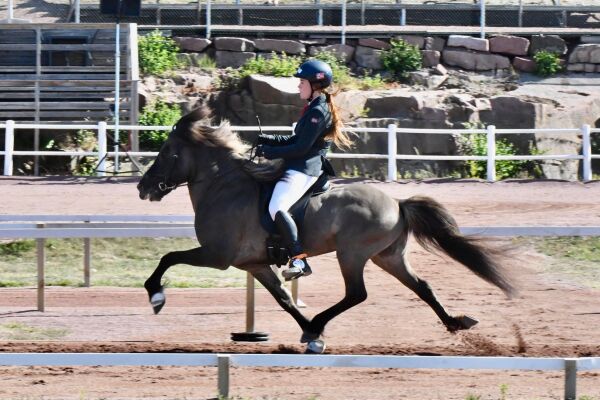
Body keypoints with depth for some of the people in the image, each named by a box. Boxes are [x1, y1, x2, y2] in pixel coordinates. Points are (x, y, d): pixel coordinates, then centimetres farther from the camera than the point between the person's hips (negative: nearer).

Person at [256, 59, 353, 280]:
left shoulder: (318, 111, -14)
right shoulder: (314, 108, 18)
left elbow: (301, 147, -18)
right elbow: (295, 140, 23)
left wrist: (269, 152, -12)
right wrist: (266, 140, 14)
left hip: (304, 169, -12)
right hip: (299, 167, 12)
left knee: (277, 207, -29)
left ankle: (299, 259, -32)